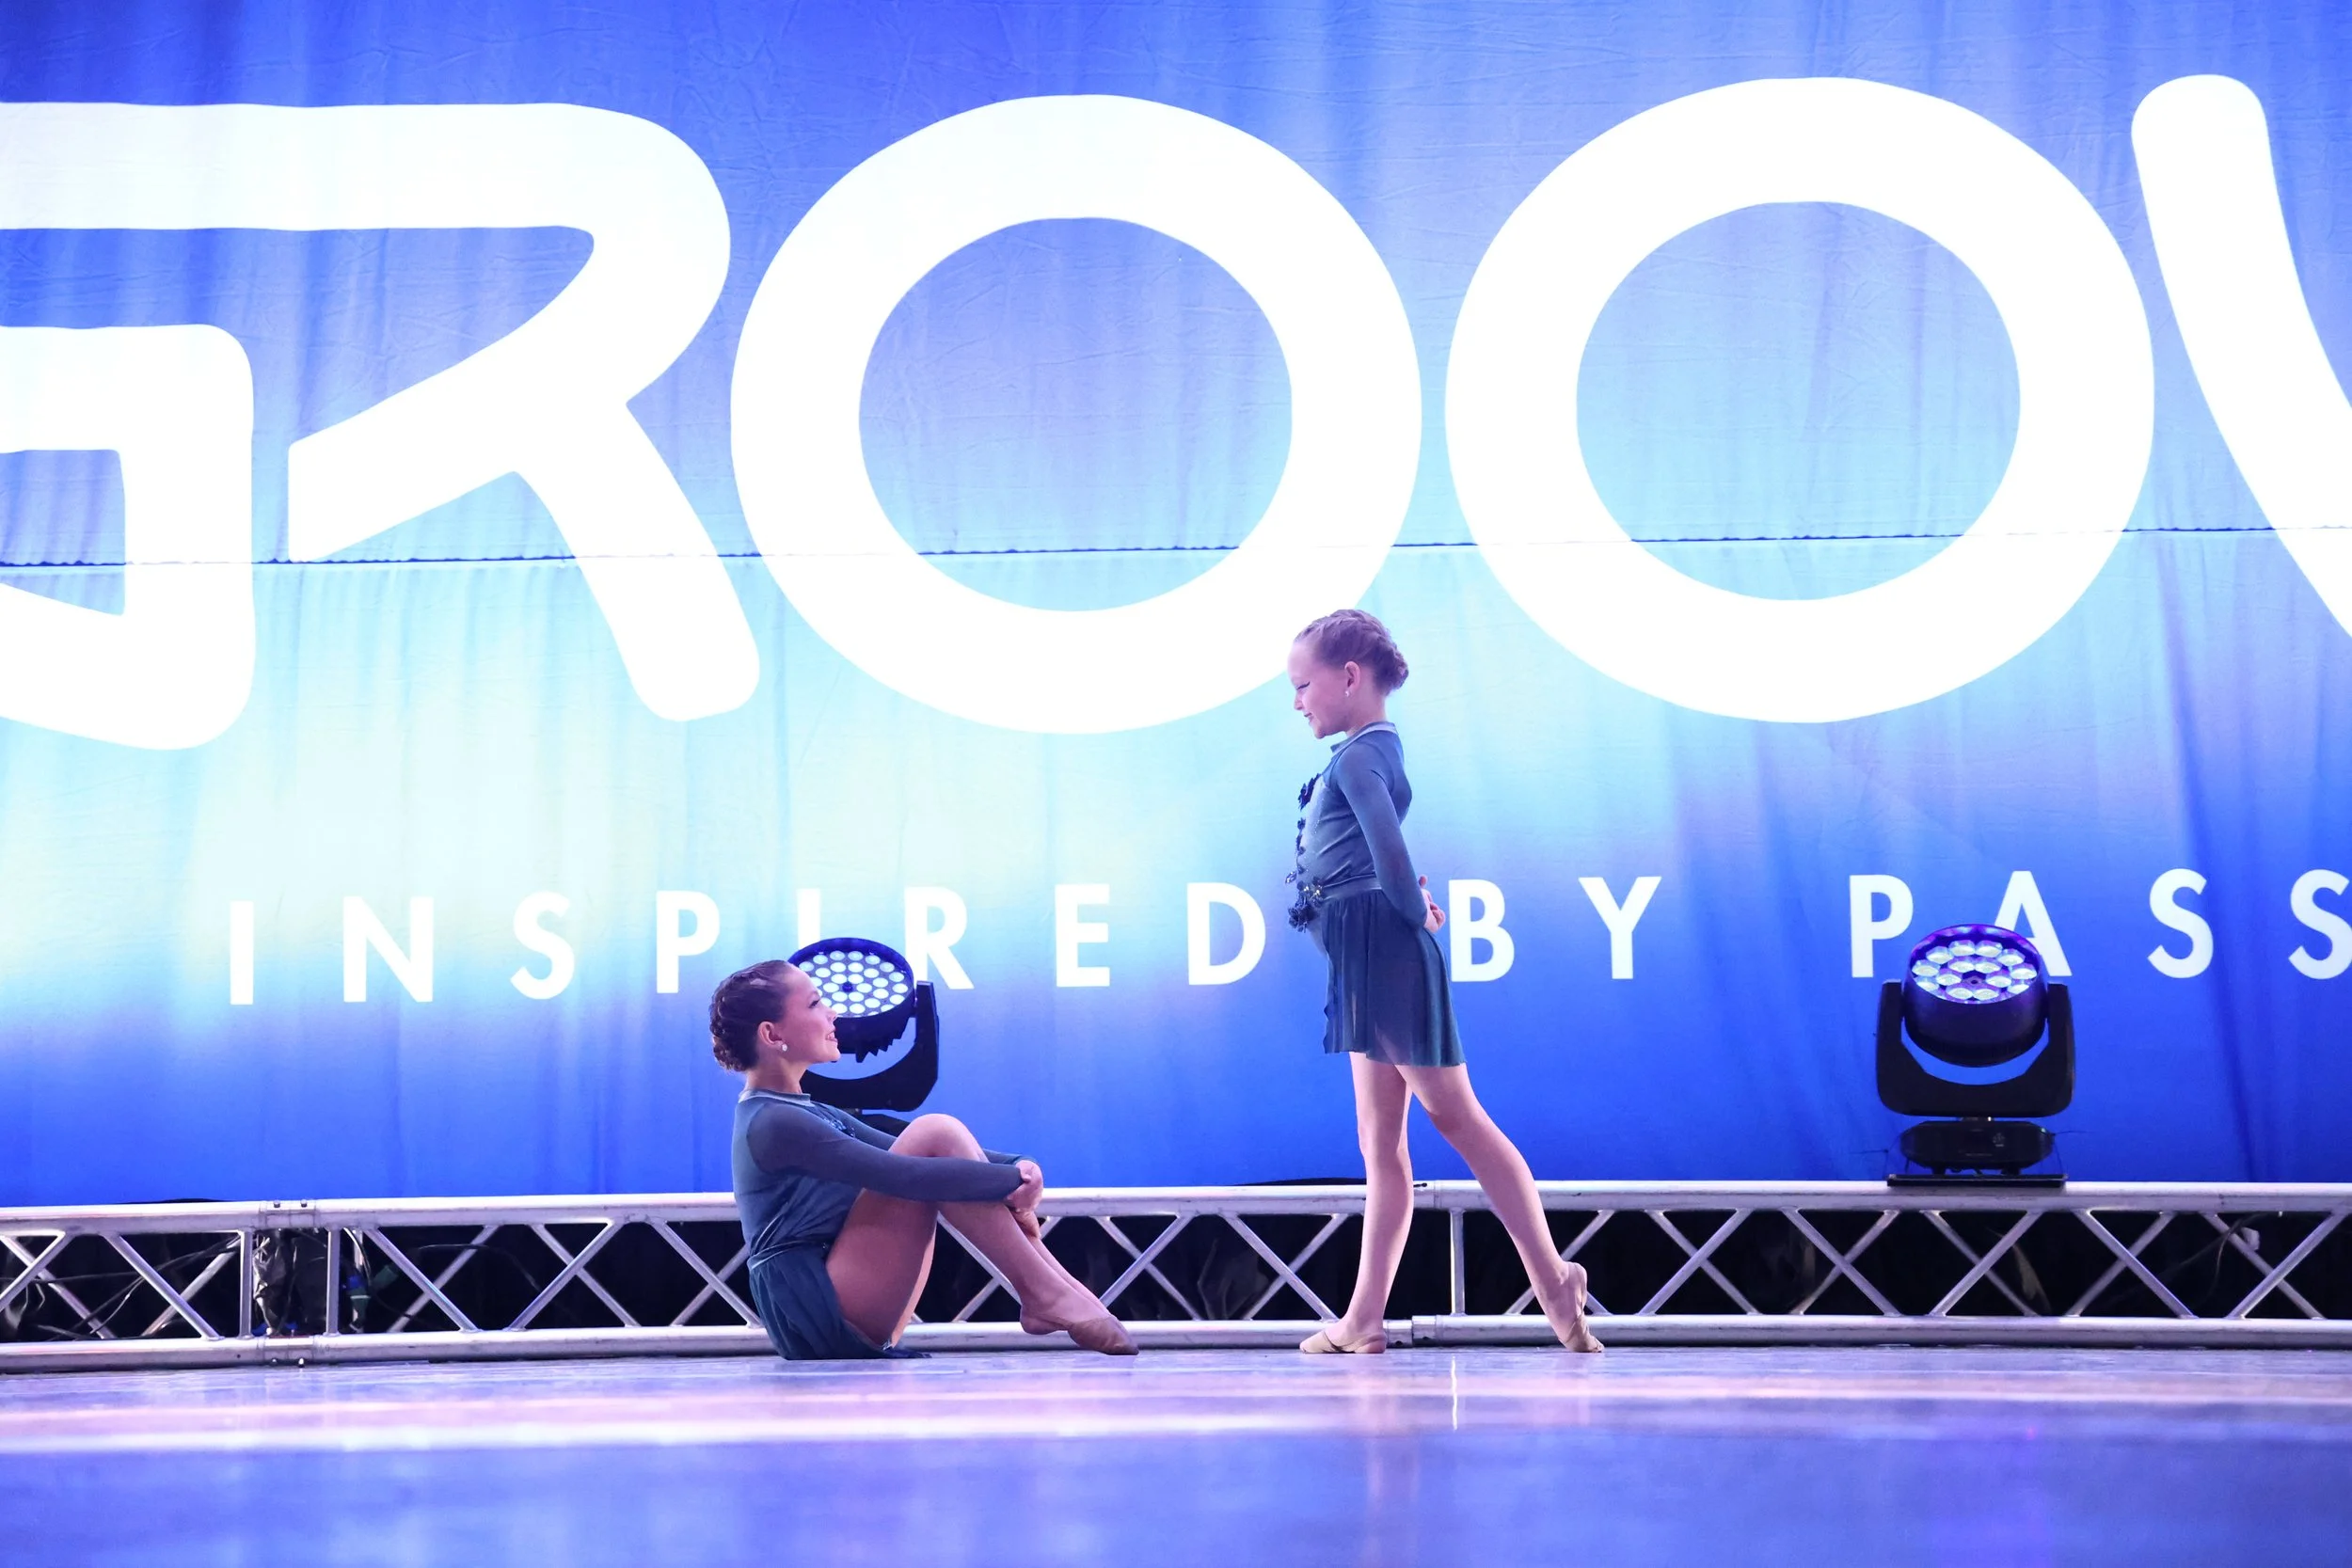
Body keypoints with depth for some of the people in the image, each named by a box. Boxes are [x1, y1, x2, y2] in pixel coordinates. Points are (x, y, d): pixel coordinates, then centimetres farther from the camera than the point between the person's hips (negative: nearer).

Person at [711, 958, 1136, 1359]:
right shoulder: (772, 1124, -12)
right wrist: (1013, 1178, -16)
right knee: (935, 1135, -15)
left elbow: (903, 1155, 13)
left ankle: (1054, 1286, -7)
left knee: (937, 1137, 3)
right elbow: (907, 1176, -21)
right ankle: (1043, 1295, -17)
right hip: (821, 1312, -9)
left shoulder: (802, 1113, 19)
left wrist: (1012, 1169, -3)